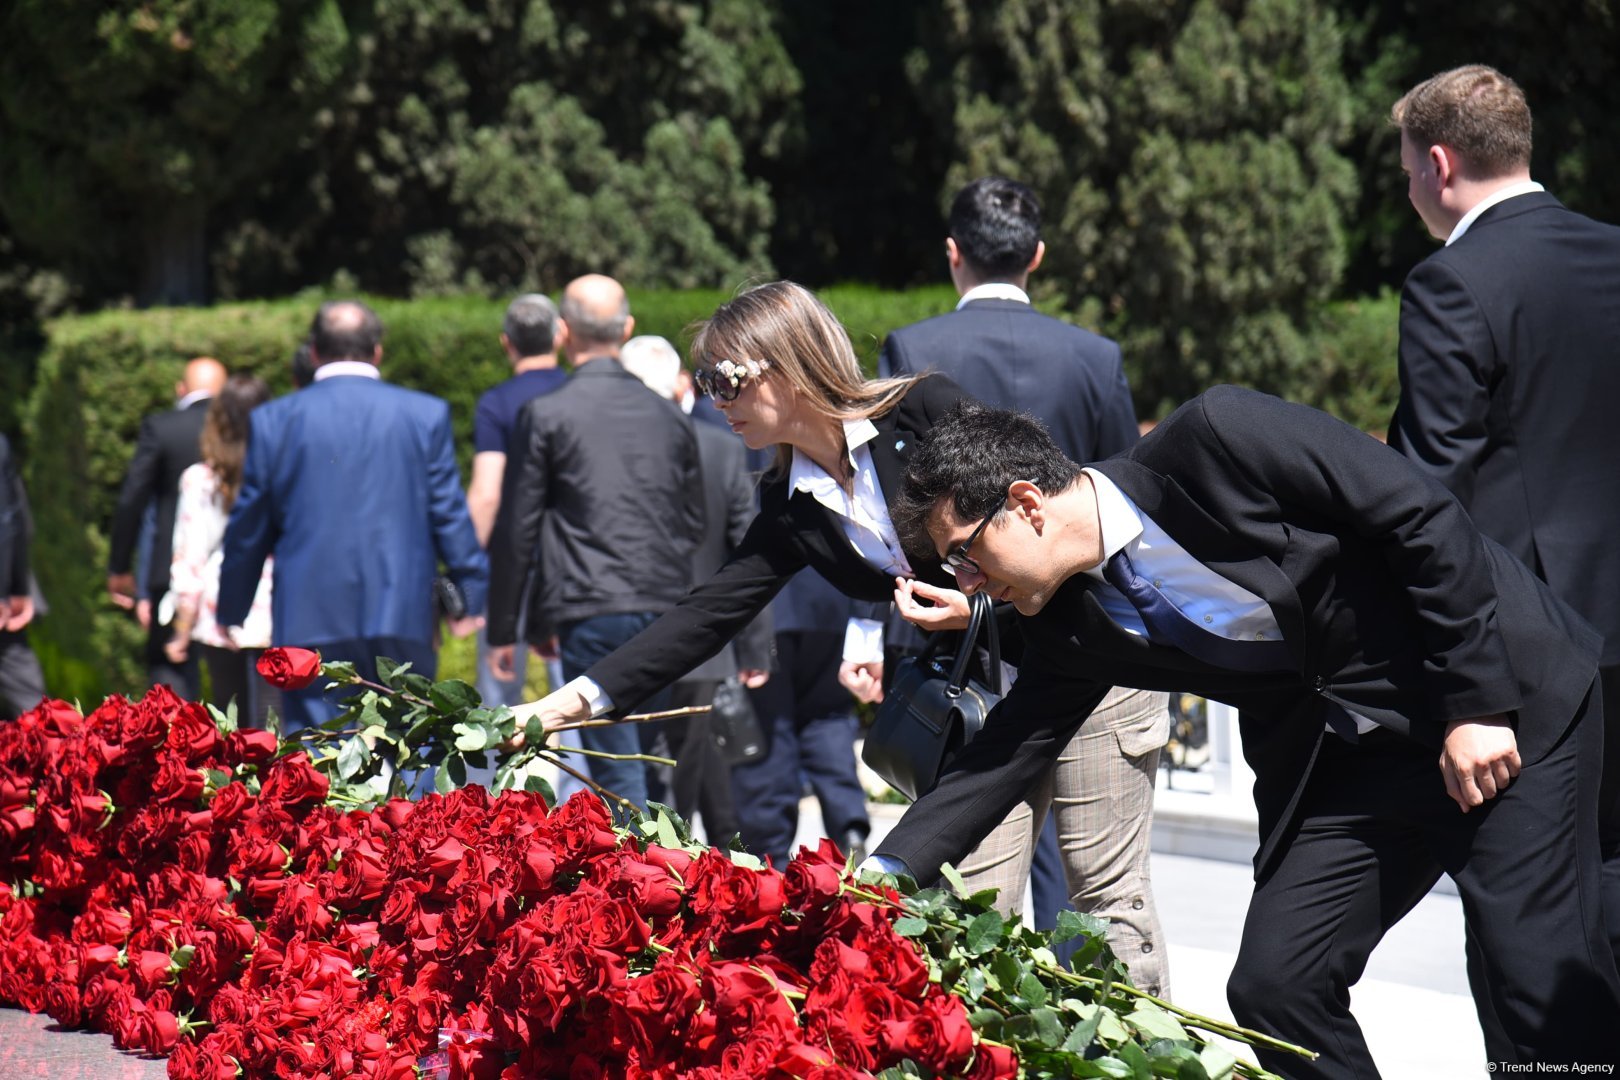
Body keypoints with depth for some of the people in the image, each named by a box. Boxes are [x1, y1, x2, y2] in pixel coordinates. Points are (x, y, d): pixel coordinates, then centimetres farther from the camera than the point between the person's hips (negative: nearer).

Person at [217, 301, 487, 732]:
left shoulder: (272, 421, 2)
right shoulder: (426, 415, 1)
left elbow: (247, 529, 8)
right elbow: (450, 515, 3)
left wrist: (230, 612, 18)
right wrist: (471, 596, 13)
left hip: (309, 620, 0)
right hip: (401, 616, 0)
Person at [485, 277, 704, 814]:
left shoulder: (545, 415, -4)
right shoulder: (669, 416, 11)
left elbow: (516, 529, -3)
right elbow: (695, 523, 17)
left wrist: (502, 630, 4)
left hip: (591, 613, -5)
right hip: (665, 610, 5)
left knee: (617, 774, -6)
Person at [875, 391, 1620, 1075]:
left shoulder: (1218, 439, -22)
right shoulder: (1069, 623, -1)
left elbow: (1423, 518, -19)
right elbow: (1008, 752, 6)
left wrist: (1478, 702, -19)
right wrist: (884, 873, -4)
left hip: (1508, 707, -7)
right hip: (1338, 758, 7)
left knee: (1545, 988, -13)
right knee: (1272, 986, -4)